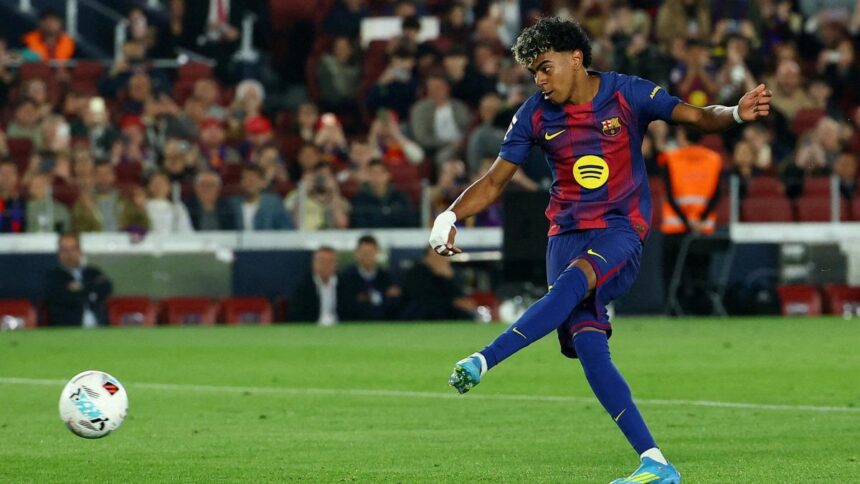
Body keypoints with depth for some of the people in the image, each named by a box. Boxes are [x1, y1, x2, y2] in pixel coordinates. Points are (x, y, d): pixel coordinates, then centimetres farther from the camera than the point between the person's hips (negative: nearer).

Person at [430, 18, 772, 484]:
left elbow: (695, 116, -4)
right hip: (567, 233, 3)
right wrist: (449, 216, -5)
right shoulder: (535, 114, 5)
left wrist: (735, 113, -25)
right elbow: (494, 181, 11)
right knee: (586, 340, -17)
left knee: (573, 282, -37)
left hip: (621, 229, -3)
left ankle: (484, 360, -42)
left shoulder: (627, 94, -3)